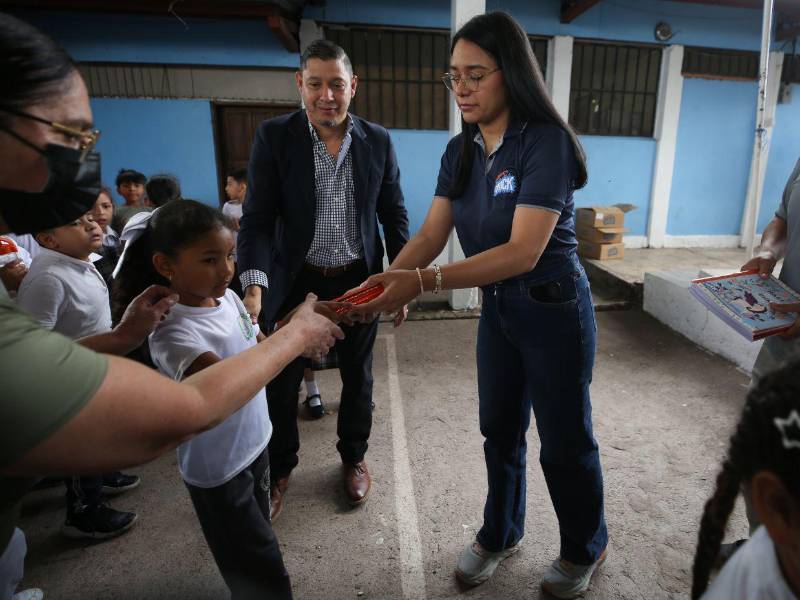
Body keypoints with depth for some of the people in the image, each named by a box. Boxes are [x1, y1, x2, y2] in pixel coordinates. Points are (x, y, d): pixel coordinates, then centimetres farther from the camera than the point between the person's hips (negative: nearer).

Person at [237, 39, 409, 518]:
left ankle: (354, 457, 41)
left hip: (359, 281, 2)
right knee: (281, 380, 10)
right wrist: (254, 284, -25)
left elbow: (394, 214, 3)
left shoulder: (378, 141, -2)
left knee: (358, 377, 15)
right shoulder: (274, 136, -7)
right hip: (295, 281, -1)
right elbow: (258, 218, -11)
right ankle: (279, 469, 35)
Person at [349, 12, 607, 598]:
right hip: (497, 309, 6)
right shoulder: (460, 151, 1)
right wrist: (386, 281, -23)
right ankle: (500, 533, 43)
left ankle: (586, 549, 40)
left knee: (565, 440, 11)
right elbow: (431, 234, -5)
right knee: (499, 429, 19)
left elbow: (524, 251, -28)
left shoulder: (545, 140, -20)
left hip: (553, 311, -6)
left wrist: (425, 282, -36)